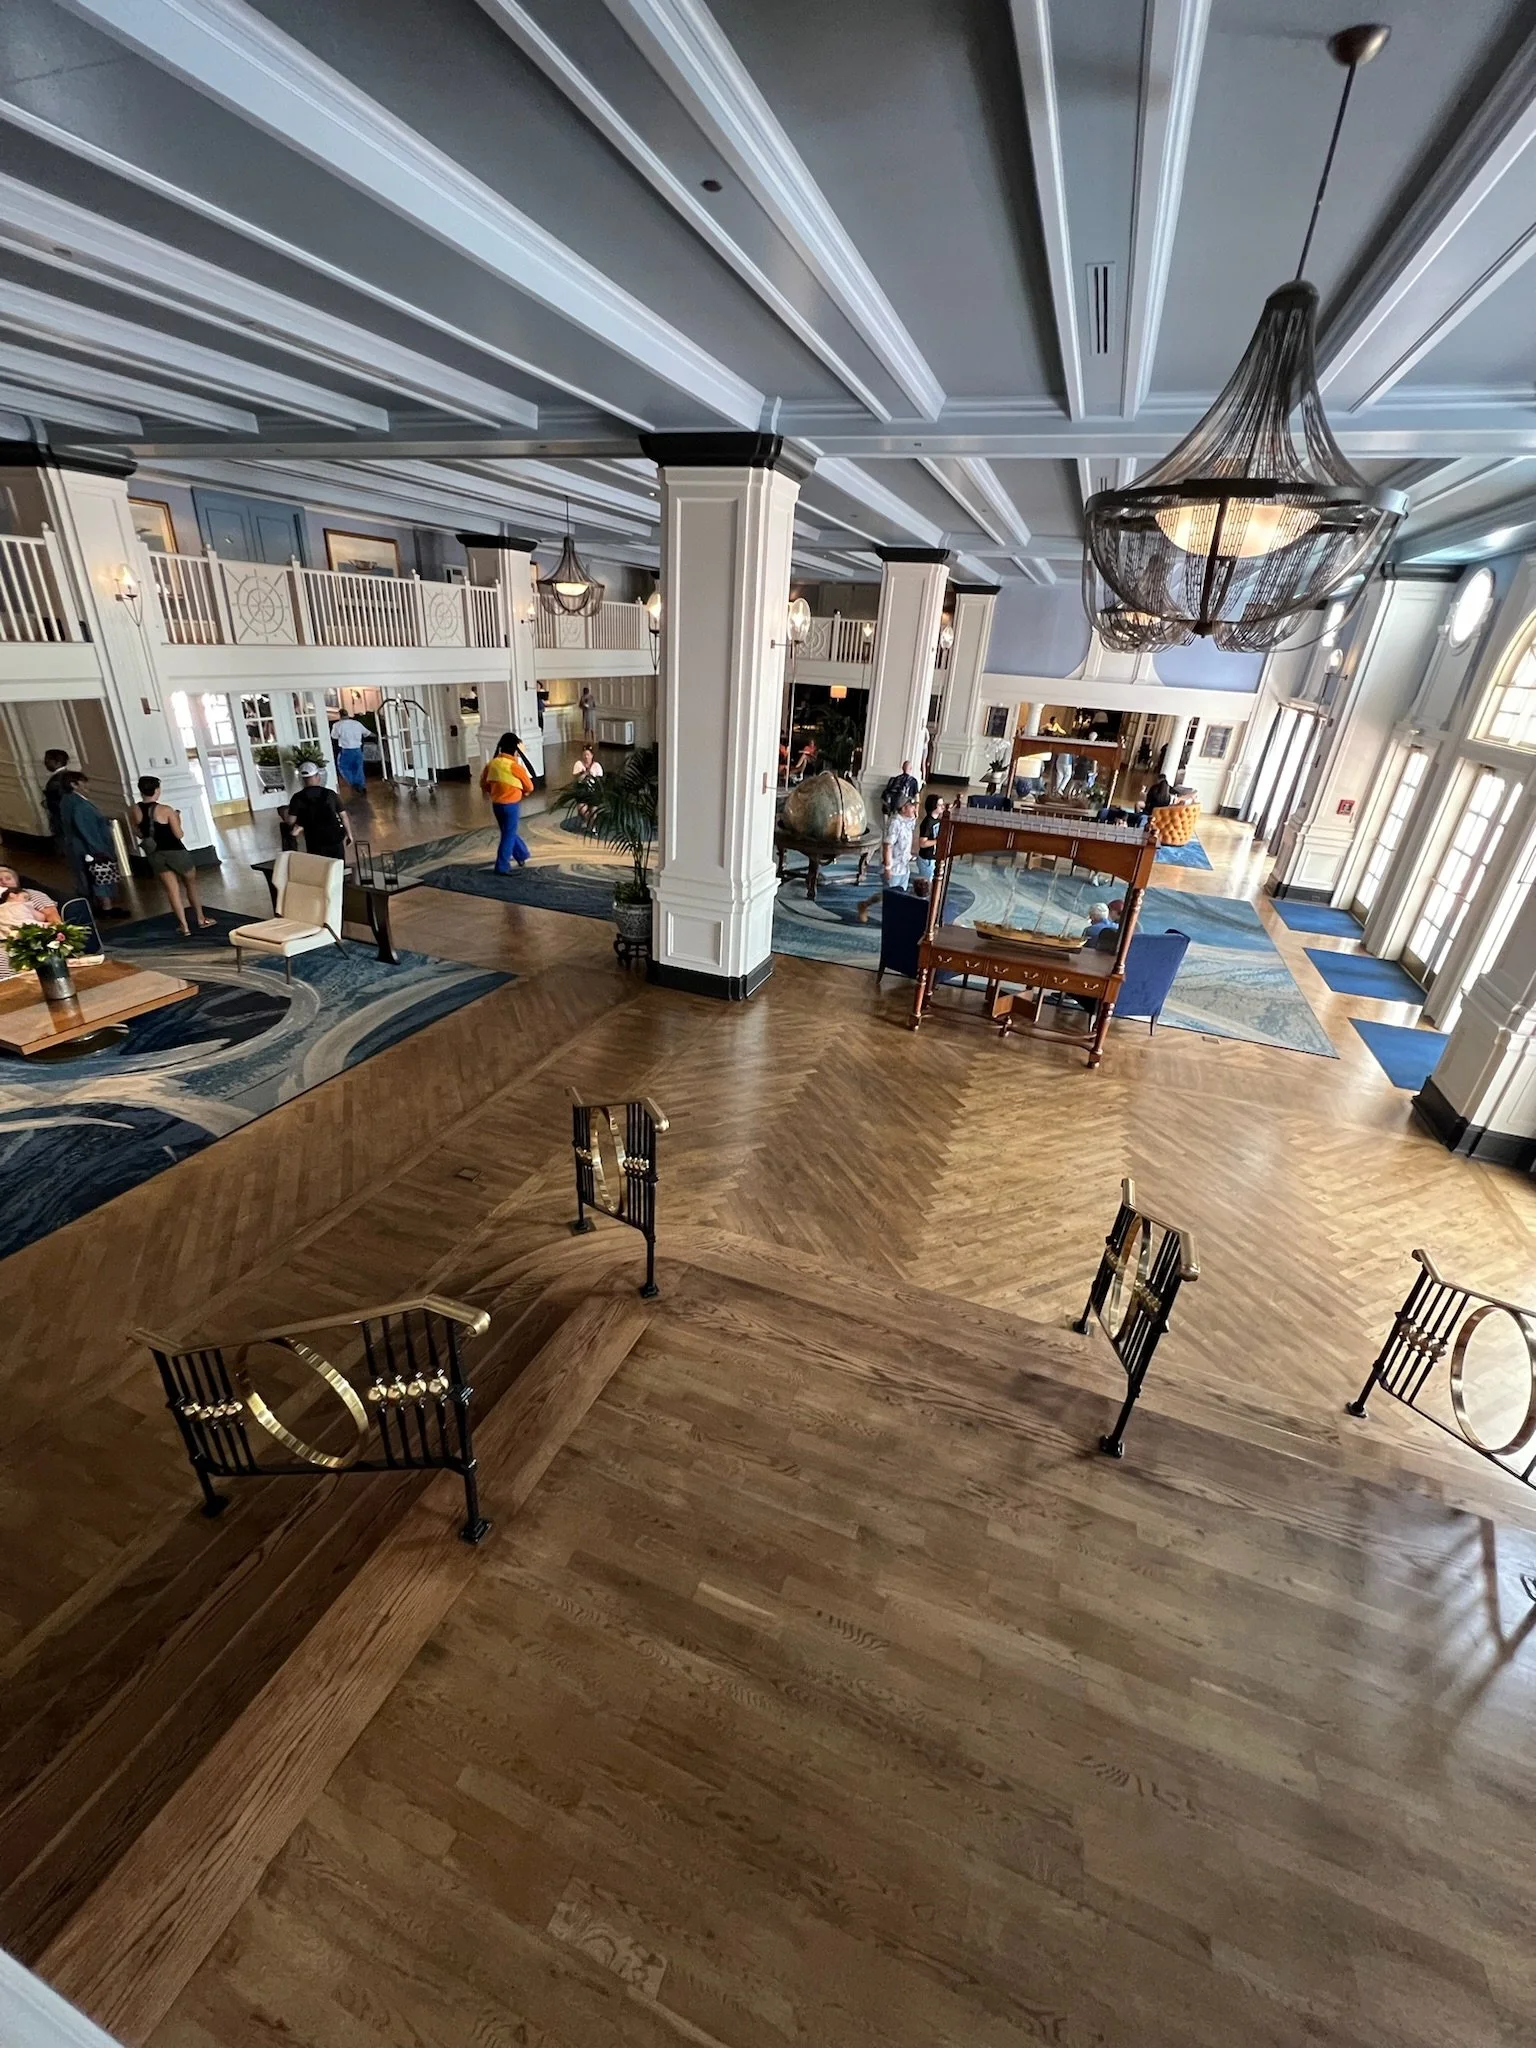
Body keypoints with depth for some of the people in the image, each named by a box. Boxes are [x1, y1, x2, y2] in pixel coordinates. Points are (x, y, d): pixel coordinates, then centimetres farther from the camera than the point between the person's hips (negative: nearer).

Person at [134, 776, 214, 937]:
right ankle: (201, 920, 23)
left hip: (155, 854, 4)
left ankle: (184, 926, 7)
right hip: (175, 851, -4)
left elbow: (140, 834, 7)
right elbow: (179, 834, -14)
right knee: (191, 883, 16)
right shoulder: (165, 810, -17)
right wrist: (177, 820, 2)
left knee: (172, 890, 9)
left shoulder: (136, 810, -3)